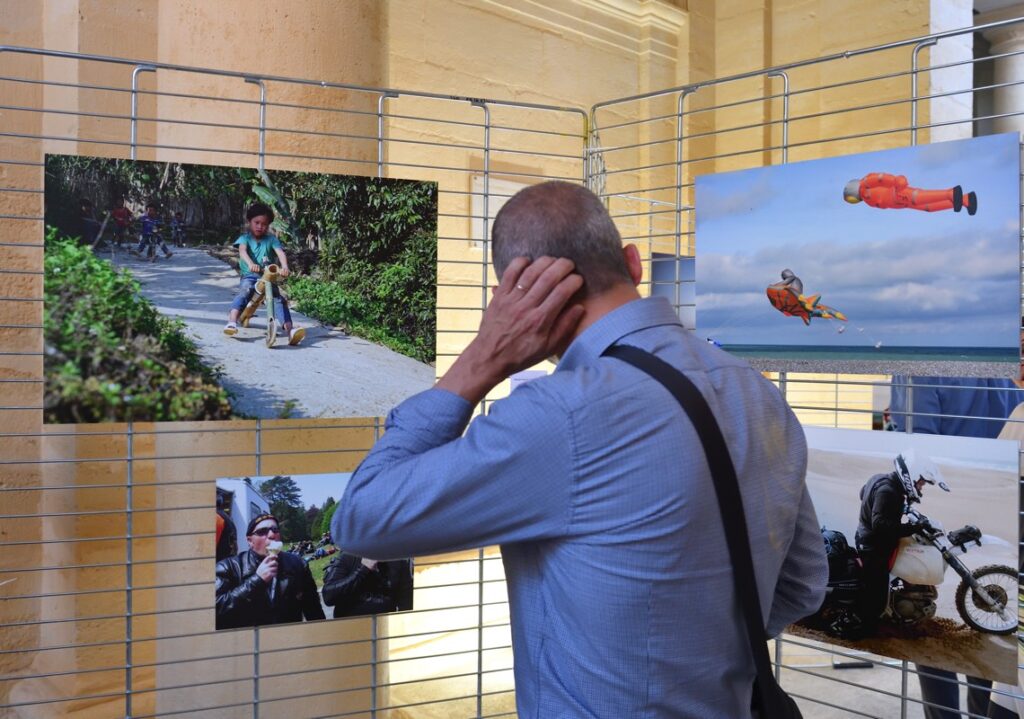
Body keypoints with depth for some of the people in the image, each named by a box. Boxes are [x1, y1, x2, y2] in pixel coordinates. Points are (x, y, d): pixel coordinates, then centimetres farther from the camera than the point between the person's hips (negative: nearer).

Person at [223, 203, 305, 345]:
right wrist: (250, 264, -43)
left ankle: (290, 331, -30)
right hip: (249, 276, -1)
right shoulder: (245, 238, 3)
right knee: (244, 291, -33)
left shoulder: (271, 239, 6)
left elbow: (280, 253, -12)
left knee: (281, 298, -19)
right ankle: (232, 322, -44)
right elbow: (242, 251, -19)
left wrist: (285, 267, -36)